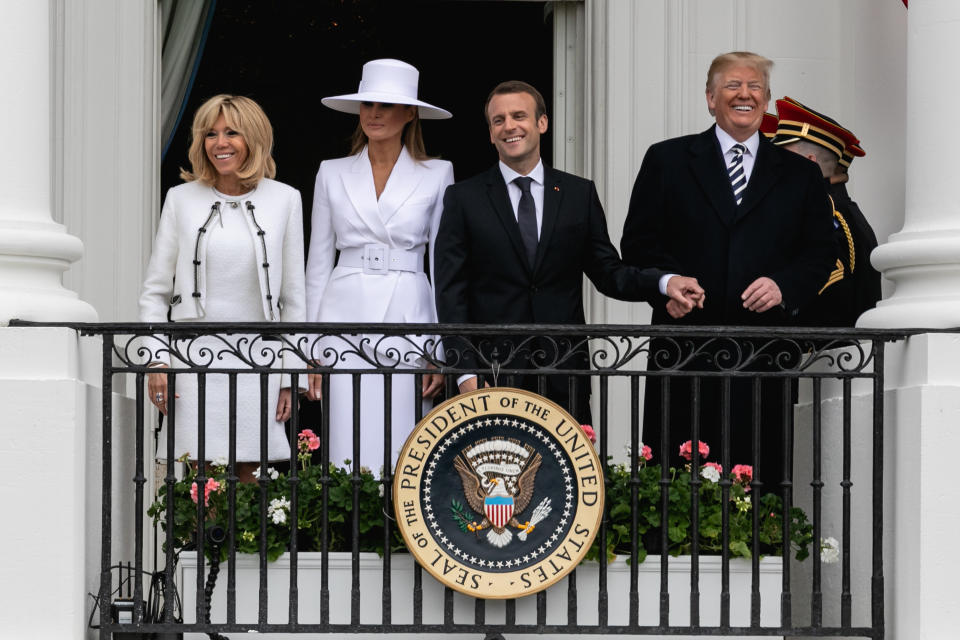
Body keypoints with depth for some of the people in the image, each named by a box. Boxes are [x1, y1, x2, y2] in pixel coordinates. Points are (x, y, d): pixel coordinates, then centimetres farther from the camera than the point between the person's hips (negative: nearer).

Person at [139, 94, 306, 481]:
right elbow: (155, 292, 9)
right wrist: (155, 362, -2)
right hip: (194, 360, 0)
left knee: (249, 474, 0)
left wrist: (291, 375, 5)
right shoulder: (181, 199, 7)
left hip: (257, 361, 0)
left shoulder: (284, 200, 7)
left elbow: (293, 296, 9)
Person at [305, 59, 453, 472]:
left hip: (408, 322, -1)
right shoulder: (333, 174, 9)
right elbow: (318, 263, 11)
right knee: (349, 455, -4)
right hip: (345, 321, 1)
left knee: (404, 453, -3)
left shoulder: (436, 175, 5)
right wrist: (311, 349, 5)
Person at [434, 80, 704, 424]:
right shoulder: (464, 199, 5)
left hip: (564, 371, 2)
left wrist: (664, 283, -8)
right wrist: (465, 371, -9)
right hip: (491, 374, -2)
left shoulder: (580, 194, 11)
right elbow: (451, 291, 1)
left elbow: (608, 272, 12)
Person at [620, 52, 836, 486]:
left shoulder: (799, 174, 15)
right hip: (684, 348, -1)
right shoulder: (666, 160, 11)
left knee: (758, 477, -2)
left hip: (763, 351, 1)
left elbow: (820, 254, 12)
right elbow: (637, 243, 7)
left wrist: (784, 286, -6)